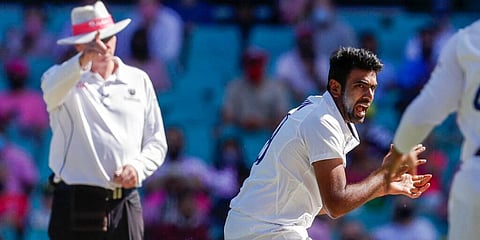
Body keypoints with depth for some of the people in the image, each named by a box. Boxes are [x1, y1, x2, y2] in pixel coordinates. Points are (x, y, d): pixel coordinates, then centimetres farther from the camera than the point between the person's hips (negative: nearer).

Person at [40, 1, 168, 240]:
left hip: (125, 203, 3)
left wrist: (138, 167, -8)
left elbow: (156, 142, 14)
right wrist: (83, 60, -42)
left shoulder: (139, 80, 13)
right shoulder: (64, 78, 4)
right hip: (76, 202, -3)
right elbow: (52, 90, -23)